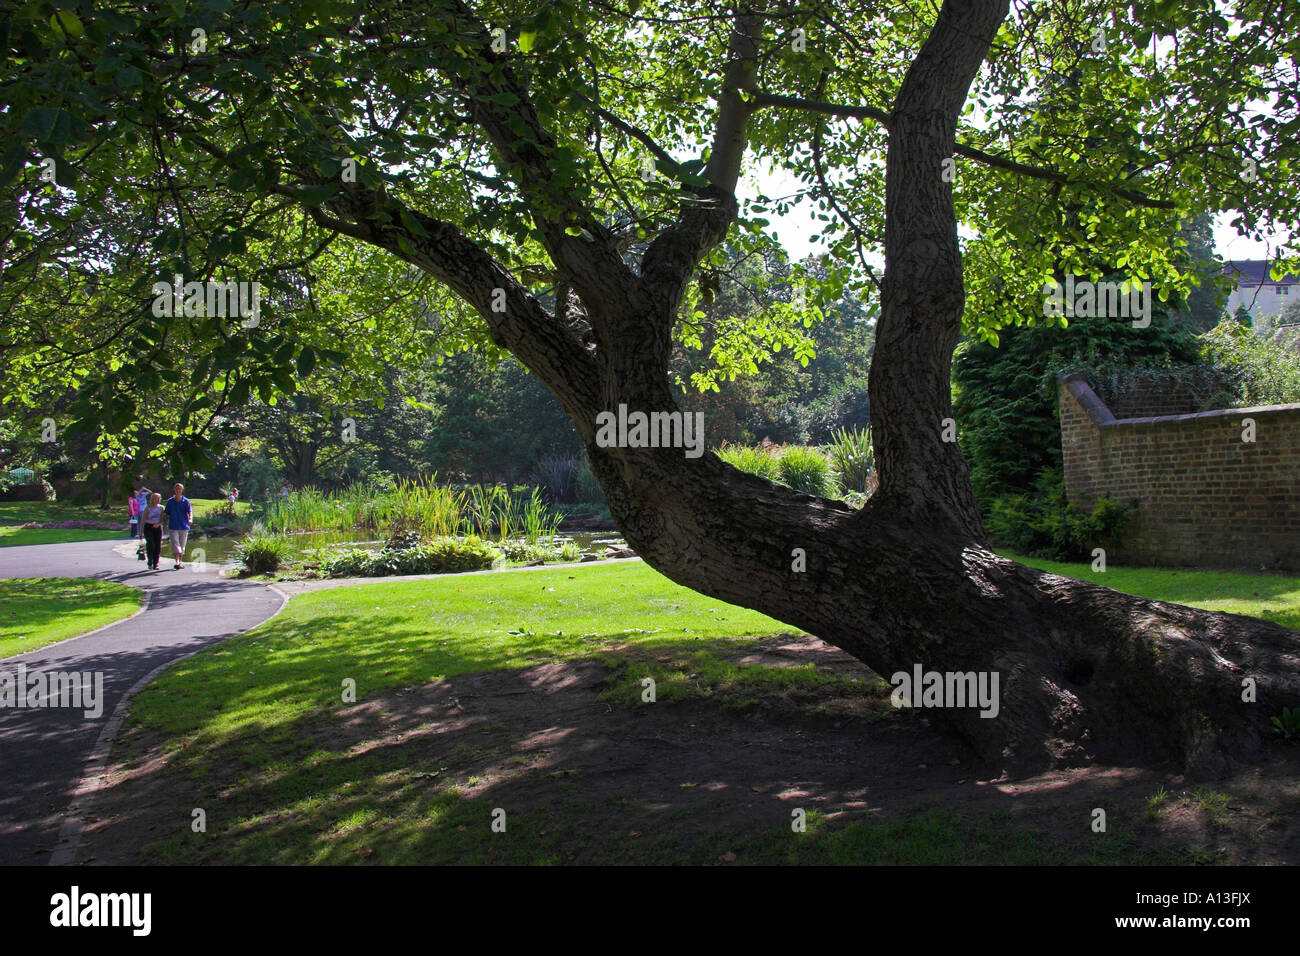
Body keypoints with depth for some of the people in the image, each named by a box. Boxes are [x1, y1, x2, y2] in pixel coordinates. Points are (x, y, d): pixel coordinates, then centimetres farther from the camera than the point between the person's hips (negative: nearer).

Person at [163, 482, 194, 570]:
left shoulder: (186, 501, 2)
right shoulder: (170, 501, 5)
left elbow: (190, 511, -9)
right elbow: (167, 514, 11)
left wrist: (190, 519, -29)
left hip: (184, 527, 1)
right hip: (173, 527, -1)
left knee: (182, 545, 9)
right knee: (175, 544, -13)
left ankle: (179, 561, 25)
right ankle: (177, 562, -22)